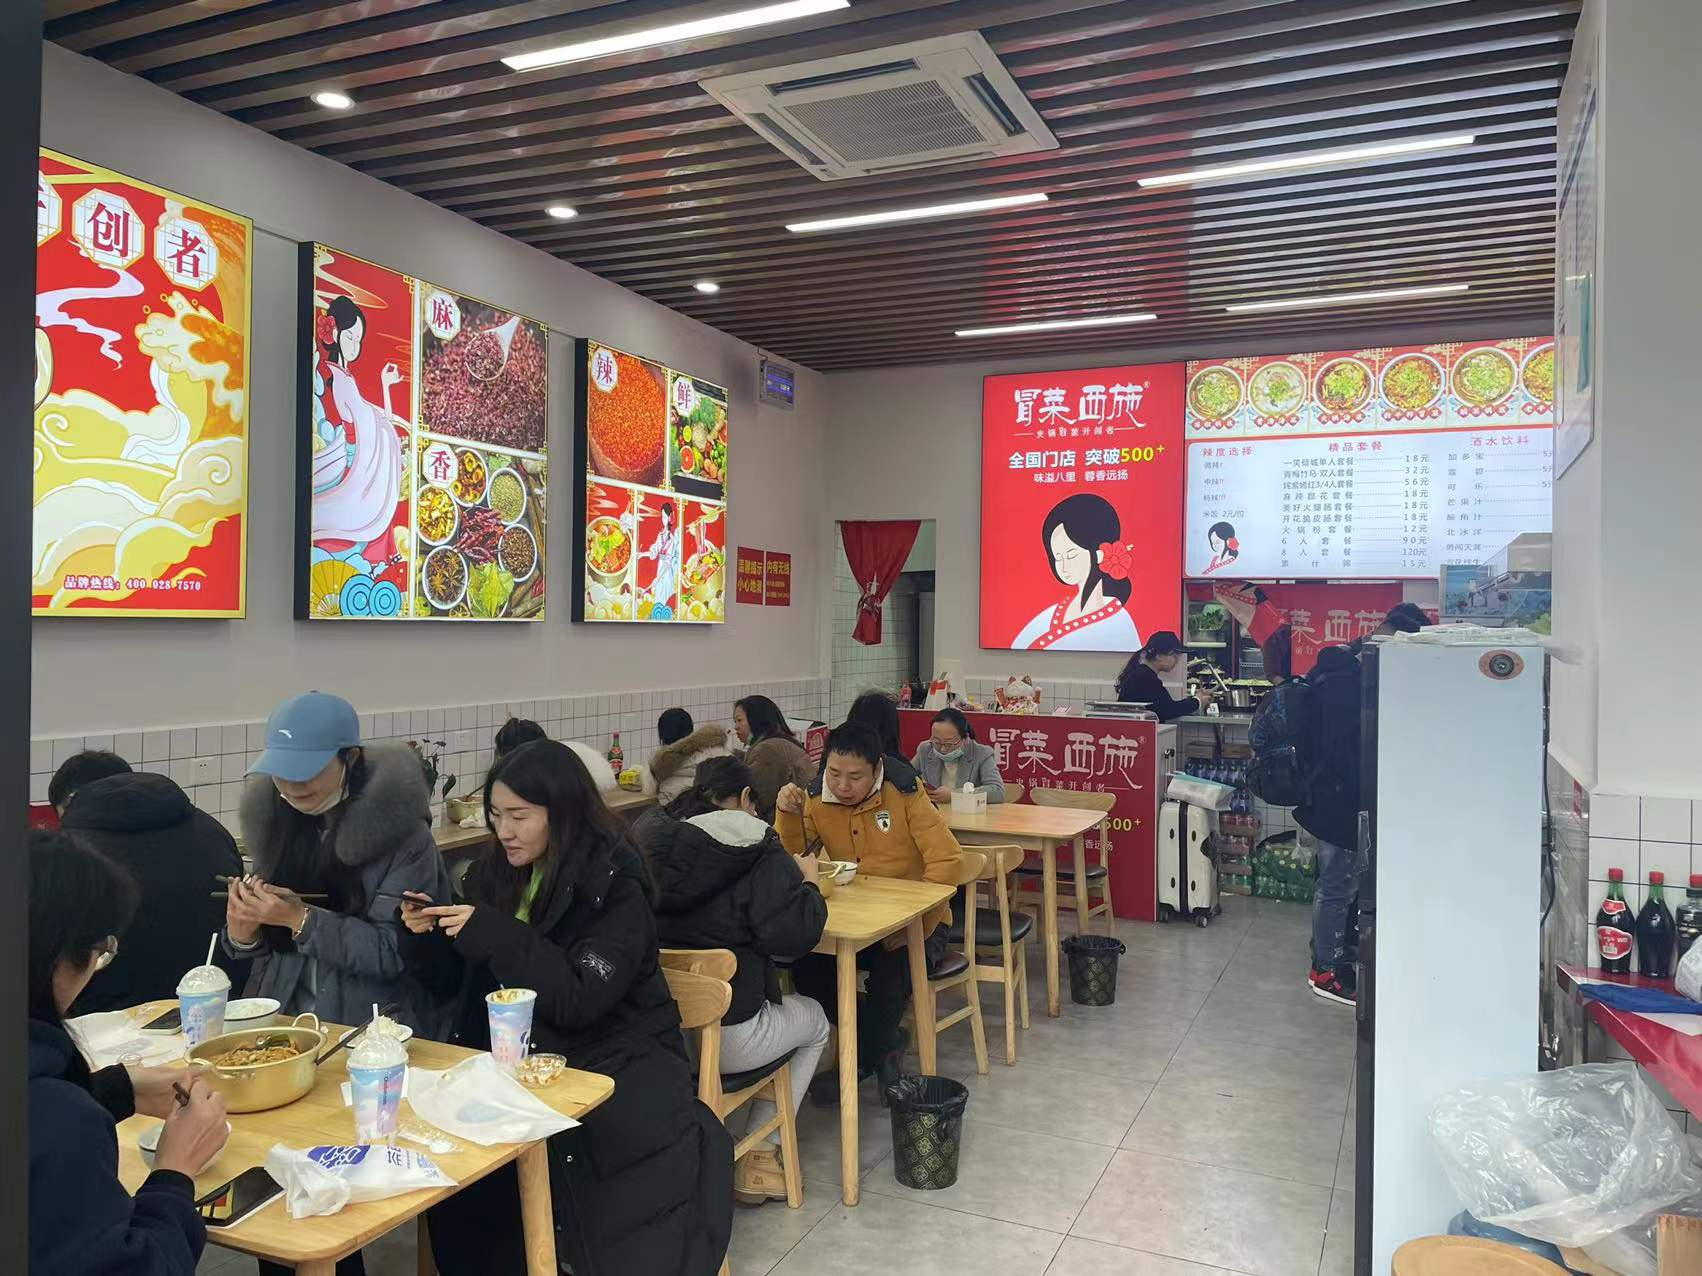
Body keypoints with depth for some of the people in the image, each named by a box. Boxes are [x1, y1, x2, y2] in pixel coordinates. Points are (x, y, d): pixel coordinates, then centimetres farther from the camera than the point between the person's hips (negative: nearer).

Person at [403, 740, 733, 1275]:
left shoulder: (613, 887, -13)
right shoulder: (496, 871, 4)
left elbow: (579, 1001, -22)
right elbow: (462, 980, 12)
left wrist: (492, 935, -26)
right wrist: (432, 934, -8)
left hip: (610, 1066, -5)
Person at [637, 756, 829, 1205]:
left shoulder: (647, 839, 4)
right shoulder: (757, 851, -11)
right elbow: (794, 935, -17)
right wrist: (807, 881, 2)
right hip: (728, 1037, -5)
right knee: (815, 1020, 27)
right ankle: (757, 1157, 20)